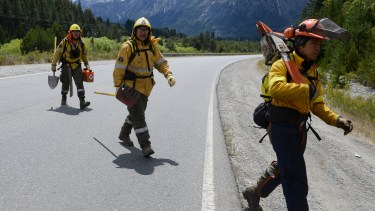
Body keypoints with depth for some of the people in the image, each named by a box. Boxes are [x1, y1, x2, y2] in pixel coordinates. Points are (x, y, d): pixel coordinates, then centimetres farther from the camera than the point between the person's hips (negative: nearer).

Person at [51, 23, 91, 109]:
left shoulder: (81, 43, 4)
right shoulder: (64, 42, -7)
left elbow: (84, 54, 20)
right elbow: (57, 53, -1)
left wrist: (86, 64, 13)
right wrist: (54, 65, 0)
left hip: (77, 66, 2)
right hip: (66, 66, -2)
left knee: (79, 82, -13)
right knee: (66, 84, 10)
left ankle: (82, 102, -20)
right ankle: (63, 99, 35)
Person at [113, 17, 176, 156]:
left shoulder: (152, 46, 4)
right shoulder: (128, 47, -14)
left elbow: (161, 62, 11)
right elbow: (119, 69, -12)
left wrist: (168, 75, -5)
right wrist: (118, 87, -14)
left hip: (146, 87, 7)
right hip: (131, 87, -7)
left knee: (136, 113, 20)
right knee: (138, 116, -11)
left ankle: (124, 135, 42)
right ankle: (145, 146, -10)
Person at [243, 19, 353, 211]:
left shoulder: (313, 71, 11)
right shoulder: (282, 64, -13)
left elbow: (316, 104, 12)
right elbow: (276, 87, -34)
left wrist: (336, 120, -3)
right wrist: (306, 89, -32)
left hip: (300, 128, 9)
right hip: (282, 127, -9)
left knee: (283, 168, 25)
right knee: (296, 180, -5)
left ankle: (254, 192, 47)